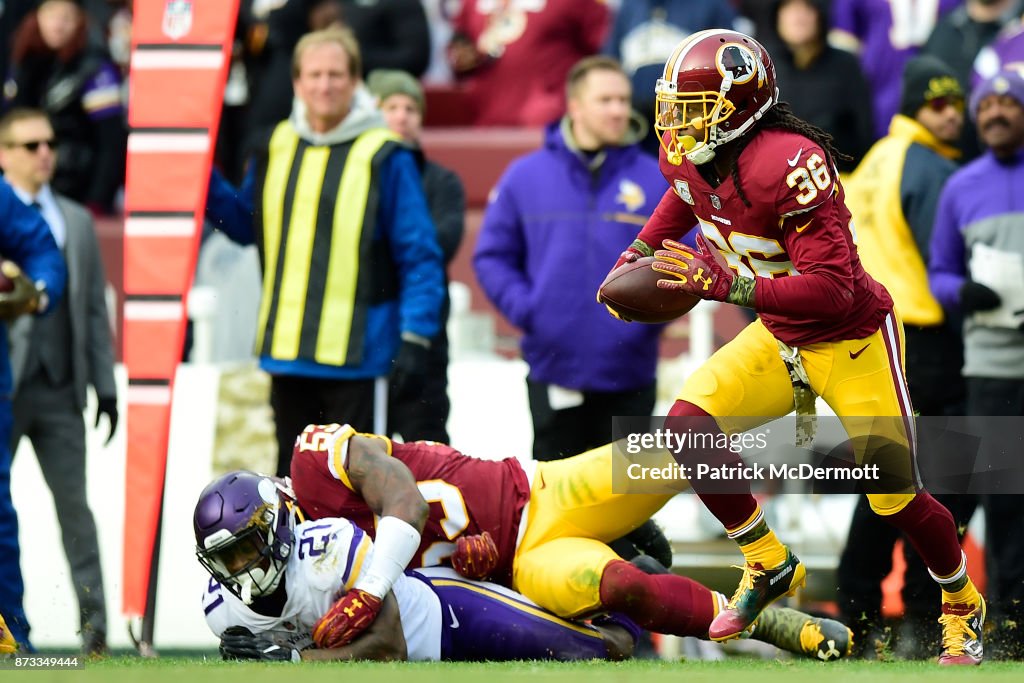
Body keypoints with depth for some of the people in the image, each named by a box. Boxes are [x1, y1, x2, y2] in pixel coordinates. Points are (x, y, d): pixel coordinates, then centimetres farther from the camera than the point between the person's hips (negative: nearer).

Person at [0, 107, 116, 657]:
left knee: (74, 502, 1)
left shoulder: (76, 221, 14)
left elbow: (95, 308, 13)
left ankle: (95, 624, 0)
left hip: (61, 385, 3)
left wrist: (105, 385, 9)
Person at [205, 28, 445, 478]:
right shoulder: (275, 149, 8)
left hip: (355, 354, -5)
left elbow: (419, 255, -7)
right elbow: (246, 225, 23)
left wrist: (415, 337, -14)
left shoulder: (384, 157, -8)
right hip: (286, 351, 5)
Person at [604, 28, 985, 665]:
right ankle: (770, 565, 9)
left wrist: (729, 285, -41)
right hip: (778, 339, 7)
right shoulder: (690, 158, -8)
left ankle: (964, 605, 24)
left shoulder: (788, 164, -34)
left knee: (895, 498, -5)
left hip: (853, 341, -7)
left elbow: (832, 289, -36)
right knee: (689, 425, -10)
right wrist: (641, 249, 8)